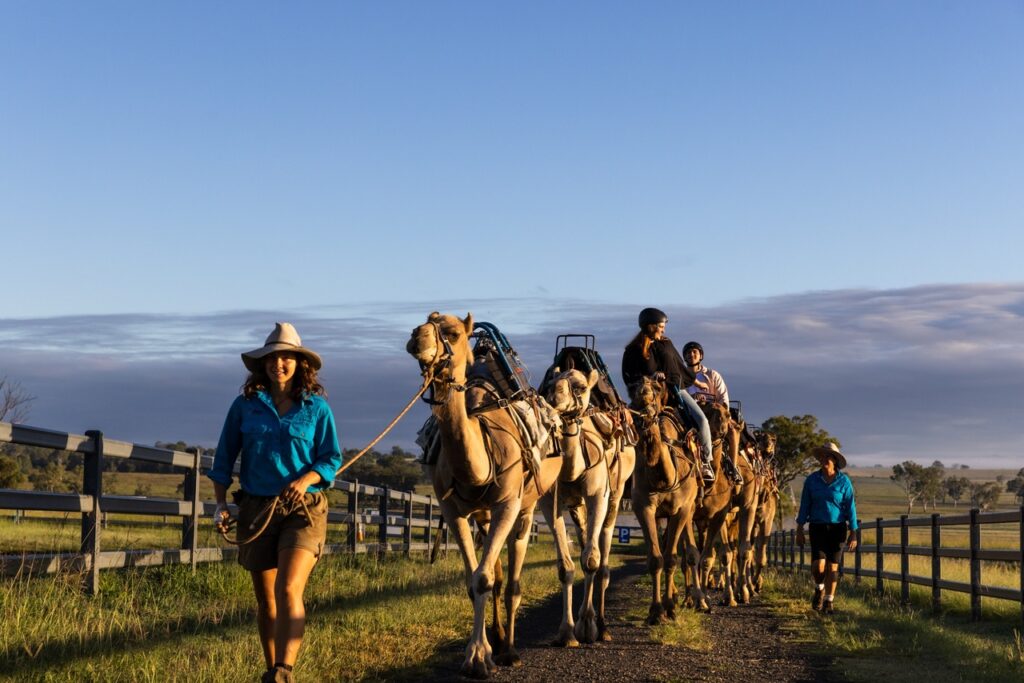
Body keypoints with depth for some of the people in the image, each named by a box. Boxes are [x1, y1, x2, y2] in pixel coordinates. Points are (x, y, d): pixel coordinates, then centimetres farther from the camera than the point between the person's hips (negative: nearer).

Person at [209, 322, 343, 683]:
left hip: (303, 508, -2)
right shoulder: (245, 405, 5)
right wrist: (220, 504, 1)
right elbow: (224, 458, 9)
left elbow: (332, 458, 3)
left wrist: (306, 479, -16)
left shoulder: (316, 407, 2)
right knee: (265, 599, 9)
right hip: (256, 509, 2)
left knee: (288, 589, -20)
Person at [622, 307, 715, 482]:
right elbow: (629, 377, -3)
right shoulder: (633, 351, 1)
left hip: (675, 389, 4)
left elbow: (681, 366, 25)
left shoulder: (666, 344, 15)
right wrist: (650, 377, -16)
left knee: (701, 420, -18)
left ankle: (706, 461, -1)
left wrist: (693, 381, 22)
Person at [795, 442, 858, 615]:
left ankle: (829, 600, 17)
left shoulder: (844, 482, -2)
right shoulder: (812, 480, 1)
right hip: (817, 527, 0)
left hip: (837, 528, 0)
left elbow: (850, 507, 0)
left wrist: (853, 533, -4)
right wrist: (799, 530, 3)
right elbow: (805, 506, 5)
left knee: (832, 566, 2)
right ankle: (819, 589, 18)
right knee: (818, 565, -12)